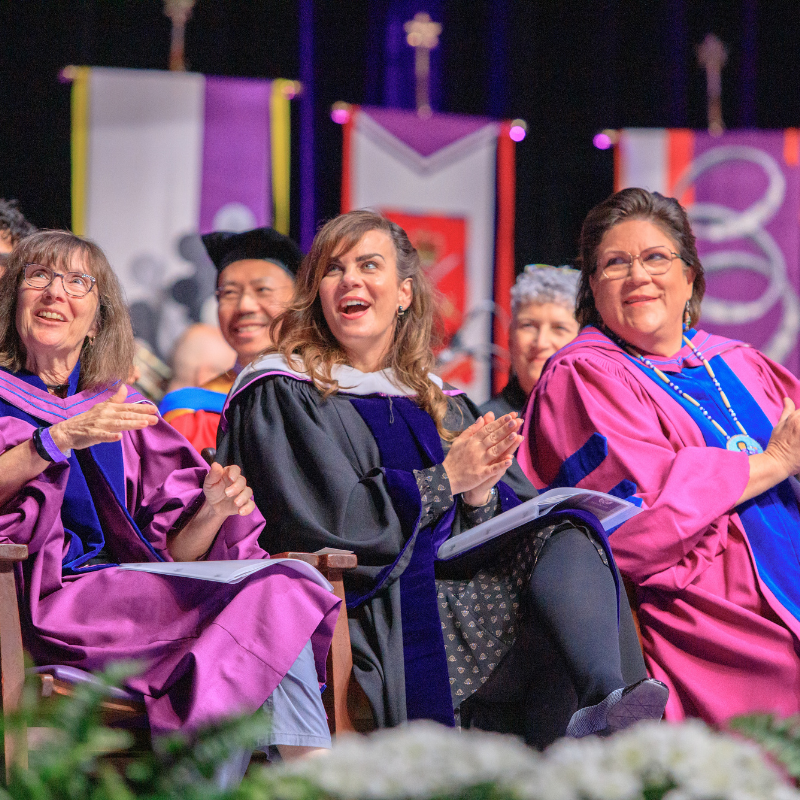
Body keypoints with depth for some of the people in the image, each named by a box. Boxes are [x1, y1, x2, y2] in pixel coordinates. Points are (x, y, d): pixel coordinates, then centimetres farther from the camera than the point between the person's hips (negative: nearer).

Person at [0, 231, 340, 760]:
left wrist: (213, 508, -5)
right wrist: (61, 440, -22)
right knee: (268, 596, -27)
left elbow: (172, 548, 16)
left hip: (135, 587, 5)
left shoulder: (125, 411, 26)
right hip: (47, 597, -5)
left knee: (286, 581, -26)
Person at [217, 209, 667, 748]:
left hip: (461, 589, 5)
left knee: (569, 542, -26)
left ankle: (606, 702, -50)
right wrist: (445, 480, -7)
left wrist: (481, 496, -7)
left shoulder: (440, 404, 25)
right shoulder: (283, 397, 7)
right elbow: (330, 519, -8)